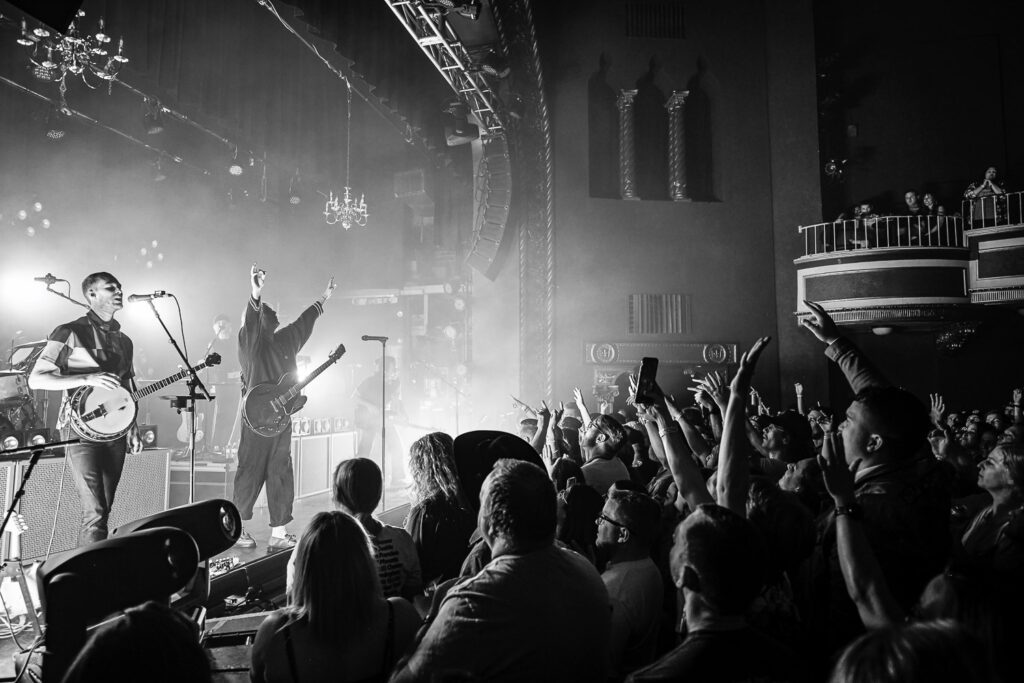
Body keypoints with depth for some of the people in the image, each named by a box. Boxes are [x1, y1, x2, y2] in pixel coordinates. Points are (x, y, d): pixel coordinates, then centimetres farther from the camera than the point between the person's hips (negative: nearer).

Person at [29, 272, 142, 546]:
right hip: (82, 429, -6)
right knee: (95, 513, -13)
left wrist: (133, 430, 13)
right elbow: (36, 379, -8)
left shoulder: (123, 340, 16)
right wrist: (88, 379, -19)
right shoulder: (70, 333, -4)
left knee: (103, 511, 10)